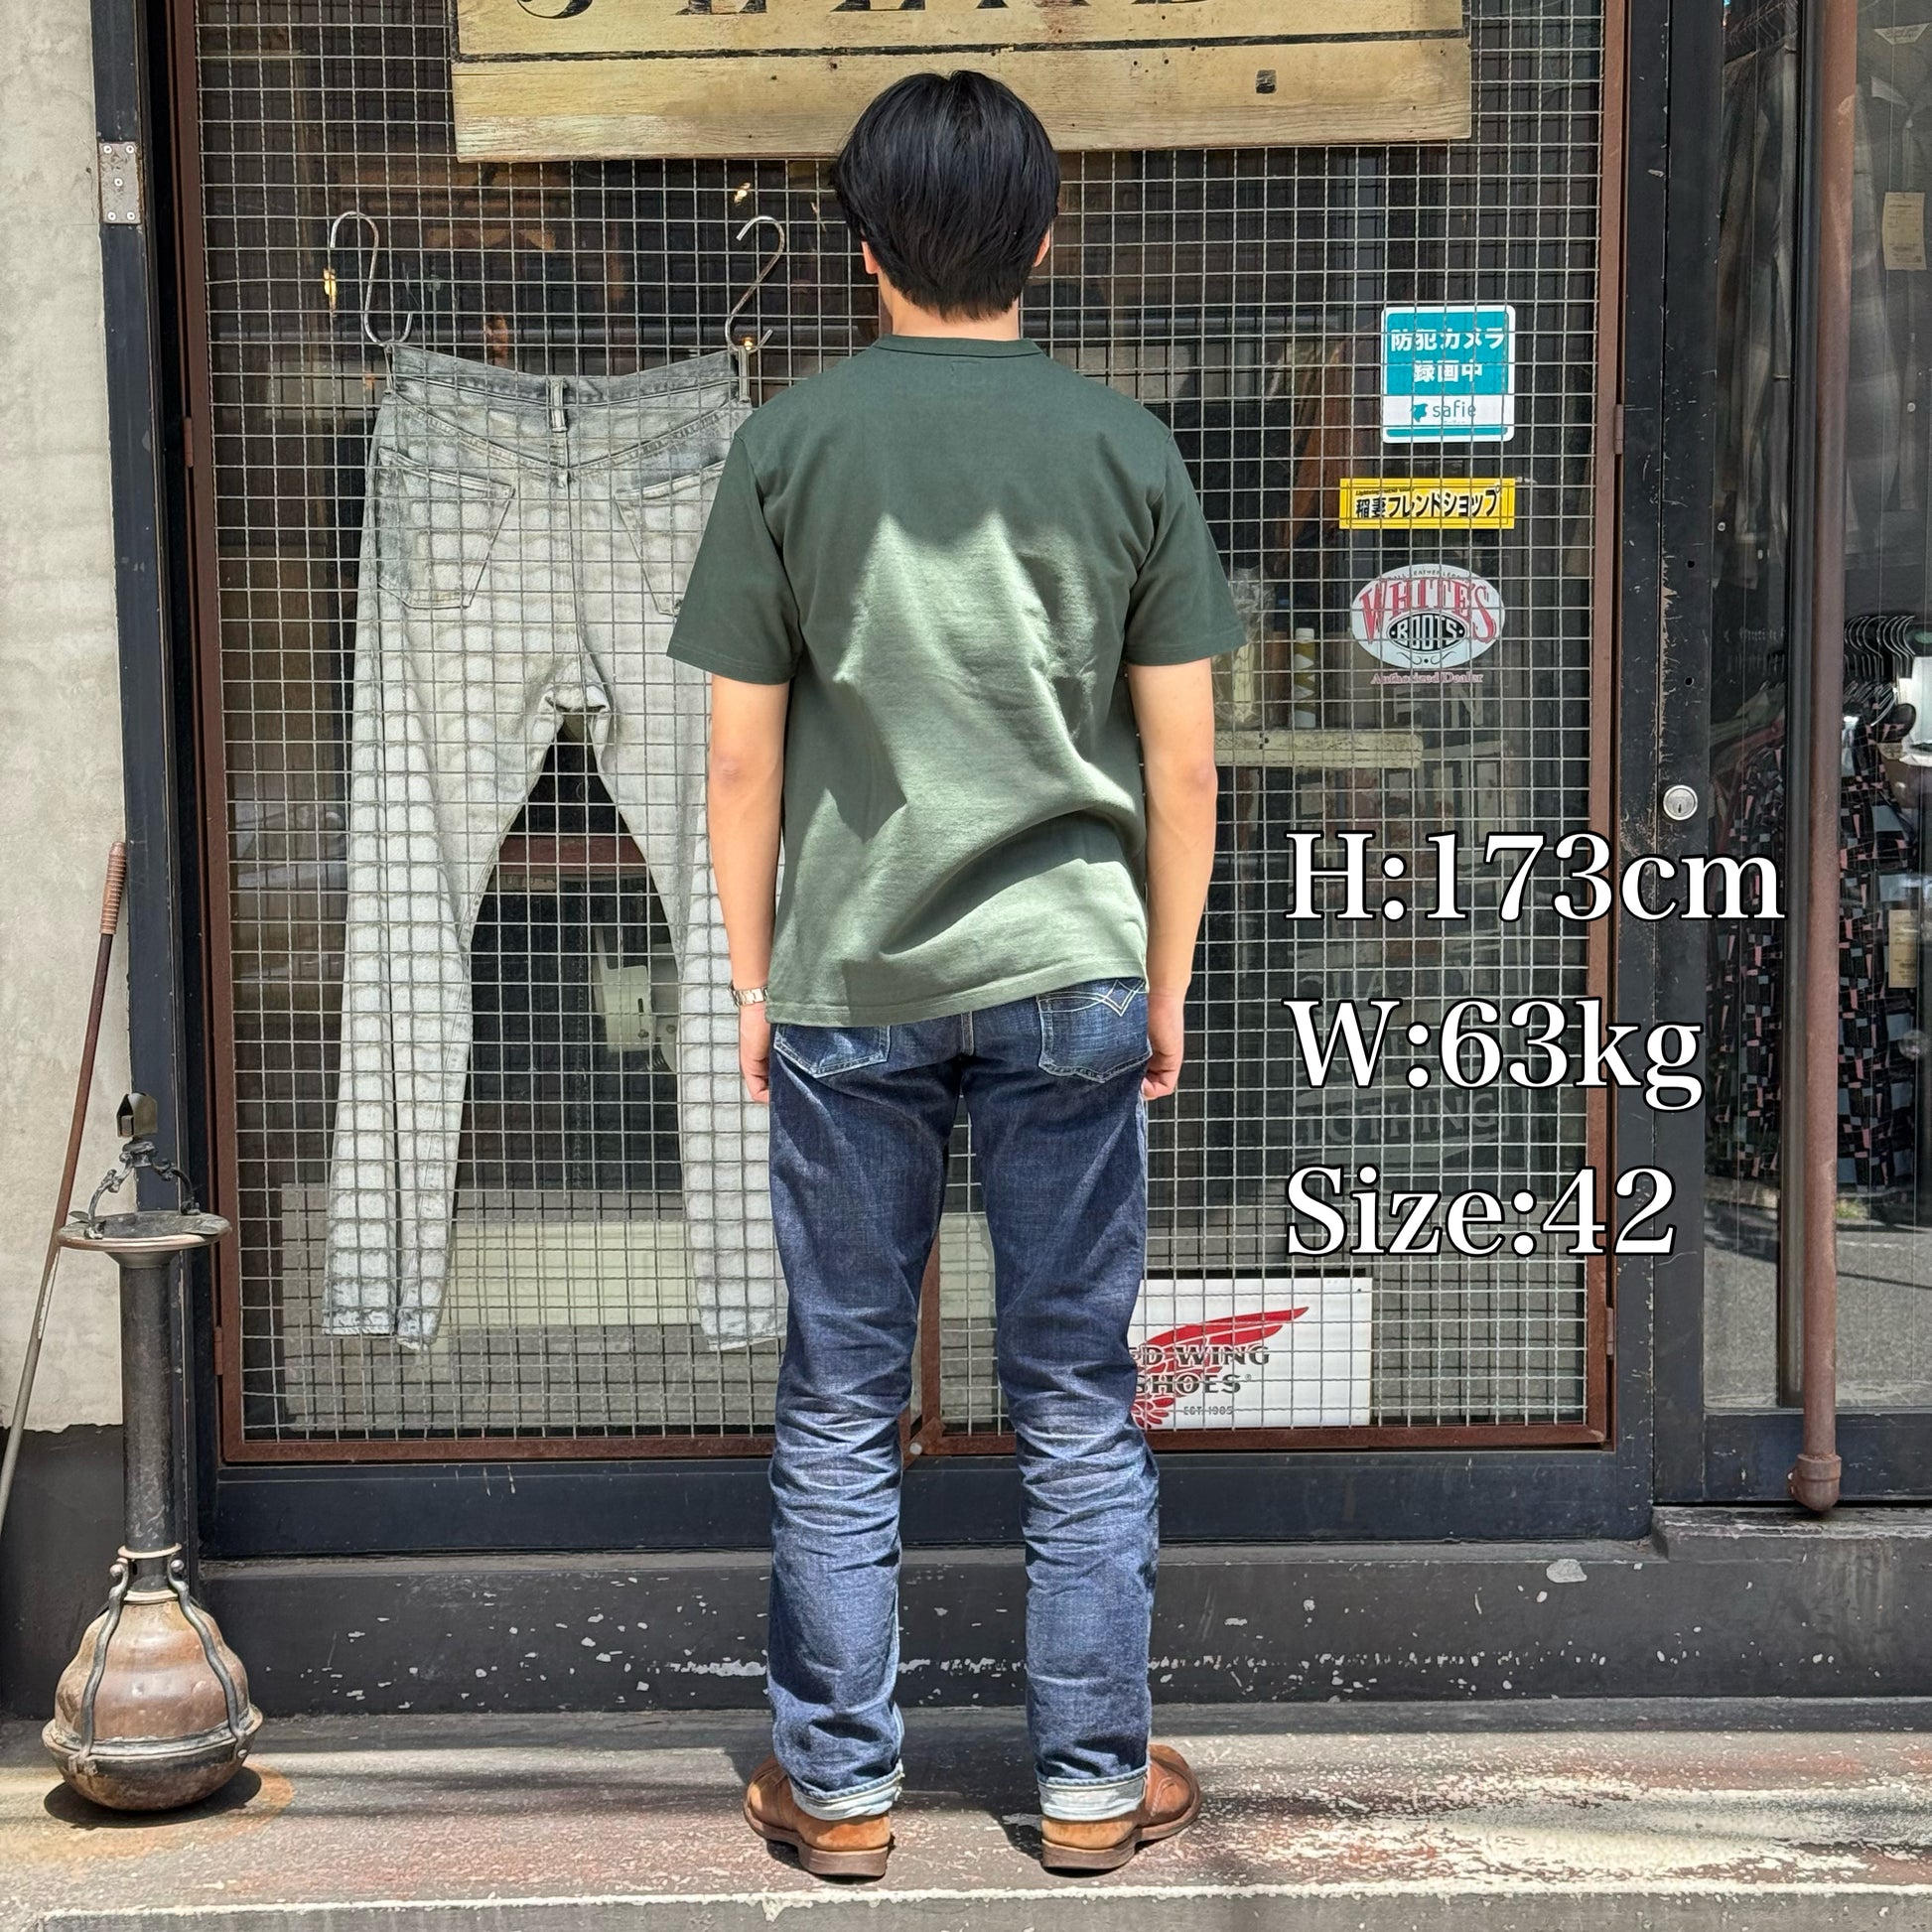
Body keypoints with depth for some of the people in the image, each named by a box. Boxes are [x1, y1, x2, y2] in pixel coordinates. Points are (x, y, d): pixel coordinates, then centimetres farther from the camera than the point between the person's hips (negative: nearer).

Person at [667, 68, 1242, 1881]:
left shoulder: (790, 444, -1)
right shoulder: (1124, 446, 1)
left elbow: (743, 758, -1)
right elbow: (1182, 763, 1)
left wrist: (754, 983, 10)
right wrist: (1164, 983, 11)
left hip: (847, 986, 0)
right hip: (1067, 977, 1)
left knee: (839, 1406, 10)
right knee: (1079, 1403, 10)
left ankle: (836, 1783, 20)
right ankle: (1093, 1782, 20)